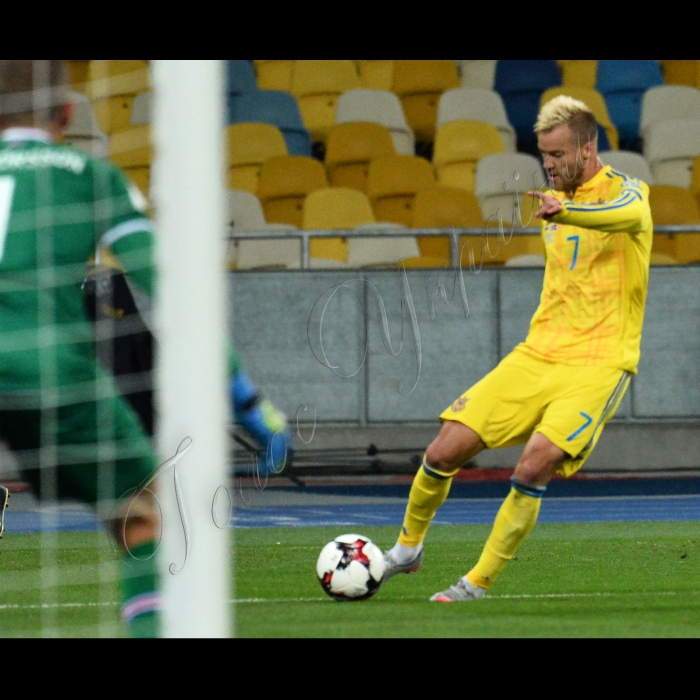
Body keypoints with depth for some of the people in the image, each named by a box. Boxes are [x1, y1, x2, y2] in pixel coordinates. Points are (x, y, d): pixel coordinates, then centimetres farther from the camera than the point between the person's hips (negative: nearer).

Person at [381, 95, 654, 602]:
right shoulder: (553, 203, 15)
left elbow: (629, 214, -36)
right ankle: (407, 550, 19)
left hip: (599, 364, -6)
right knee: (445, 451, -5)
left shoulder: (625, 191, -8)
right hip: (539, 352, 6)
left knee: (534, 466, -25)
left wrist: (565, 212, -54)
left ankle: (478, 585, -10)